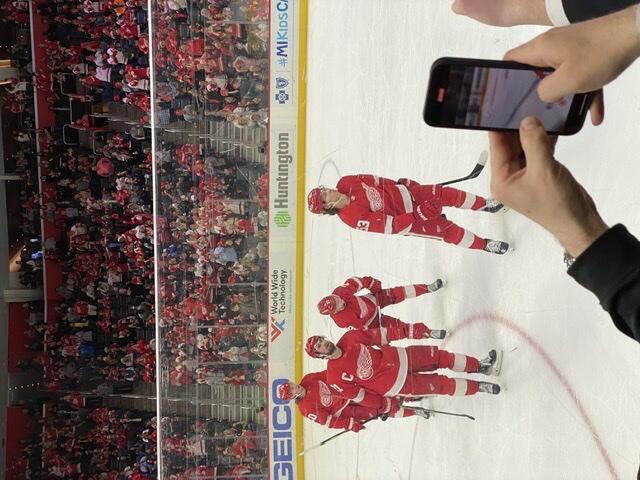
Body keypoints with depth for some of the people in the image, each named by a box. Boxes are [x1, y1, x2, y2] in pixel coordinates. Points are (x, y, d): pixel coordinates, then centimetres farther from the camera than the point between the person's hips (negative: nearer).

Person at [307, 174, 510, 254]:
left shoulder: (345, 183, -12)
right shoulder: (352, 217, -28)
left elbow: (374, 180, 6)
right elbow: (392, 226, -28)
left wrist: (400, 182, 4)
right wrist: (420, 215, -31)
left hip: (405, 192, 5)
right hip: (408, 221, -4)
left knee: (447, 193, -1)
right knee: (450, 232, -2)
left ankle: (485, 204, 26)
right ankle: (485, 245, 23)